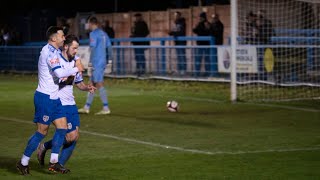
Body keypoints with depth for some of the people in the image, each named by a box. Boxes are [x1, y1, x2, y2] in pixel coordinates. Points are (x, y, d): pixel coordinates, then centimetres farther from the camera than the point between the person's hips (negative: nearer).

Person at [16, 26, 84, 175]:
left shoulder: (54, 50, 13)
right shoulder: (50, 52, -18)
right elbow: (59, 73, -26)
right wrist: (76, 69, -13)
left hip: (53, 98, 10)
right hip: (45, 97, -10)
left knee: (62, 126, 4)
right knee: (42, 131, -5)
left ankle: (54, 163, 8)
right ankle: (23, 163, 6)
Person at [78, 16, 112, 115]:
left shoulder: (93, 34, -10)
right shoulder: (104, 34, 15)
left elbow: (93, 49, -16)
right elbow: (109, 47, 14)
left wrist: (90, 62, -14)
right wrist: (109, 62, 16)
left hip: (96, 63, -9)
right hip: (103, 62, 9)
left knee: (99, 84, -8)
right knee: (92, 84, 13)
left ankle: (106, 108, -10)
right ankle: (86, 107, 18)